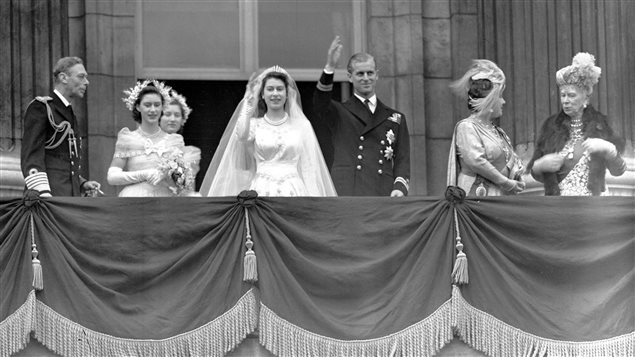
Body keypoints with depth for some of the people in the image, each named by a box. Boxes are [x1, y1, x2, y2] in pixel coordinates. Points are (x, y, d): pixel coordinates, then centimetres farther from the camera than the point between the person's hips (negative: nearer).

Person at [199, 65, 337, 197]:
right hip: (262, 191, 0)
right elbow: (242, 136, -12)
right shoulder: (254, 124, 11)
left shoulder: (301, 125, 10)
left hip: (293, 192, 0)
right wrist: (248, 105, 2)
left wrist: (313, 202, -1)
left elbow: (309, 168, 8)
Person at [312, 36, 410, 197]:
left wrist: (399, 187, -6)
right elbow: (320, 104, -8)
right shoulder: (338, 114, 14)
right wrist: (329, 68, -23)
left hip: (383, 196, 2)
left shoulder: (395, 118, 20)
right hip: (345, 195, -2)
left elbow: (402, 160, 14)